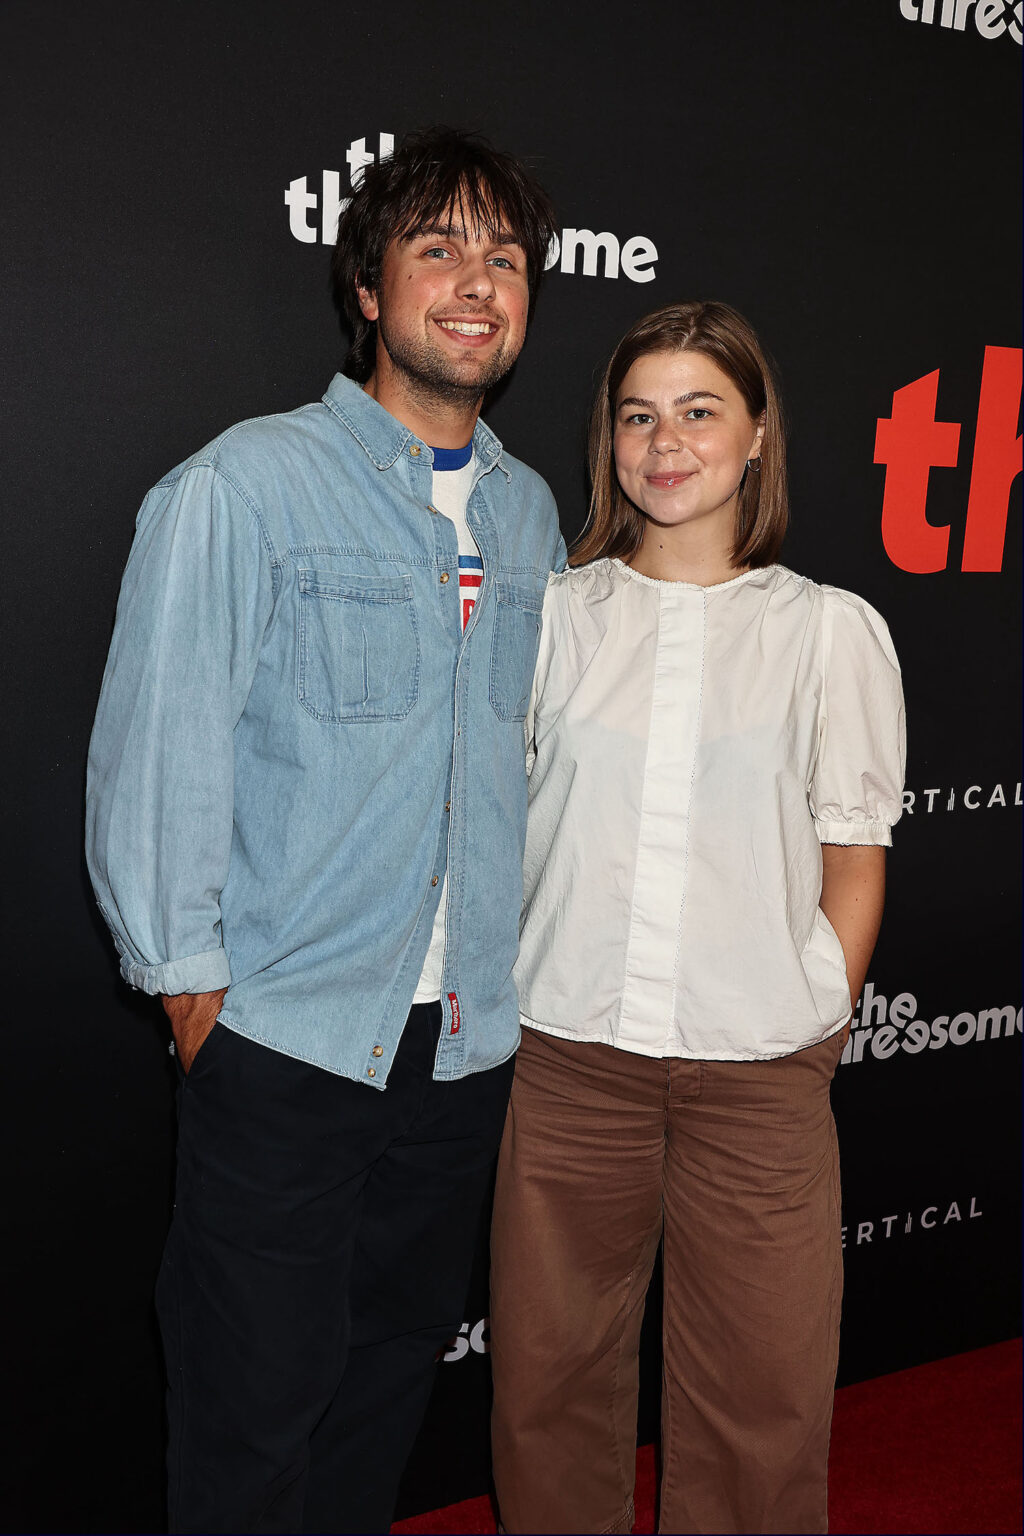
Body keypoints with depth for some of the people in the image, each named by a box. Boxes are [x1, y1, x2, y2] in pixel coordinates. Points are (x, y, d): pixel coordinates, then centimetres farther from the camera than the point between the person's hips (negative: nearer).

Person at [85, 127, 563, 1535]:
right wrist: (187, 975, -7)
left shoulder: (531, 511, 9)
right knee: (259, 1394, 7)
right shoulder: (244, 485, -9)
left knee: (397, 1360, 20)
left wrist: (523, 968, 13)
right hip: (287, 1032, -5)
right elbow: (157, 748, -9)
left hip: (468, 1035, 6)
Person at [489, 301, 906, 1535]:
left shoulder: (833, 630, 3)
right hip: (571, 1058, 1)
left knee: (759, 1401, 9)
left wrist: (812, 1029, 0)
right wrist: (496, 998, 2)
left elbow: (854, 863, 5)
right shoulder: (552, 613, 5)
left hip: (759, 1071, -1)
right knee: (551, 1374, 13)